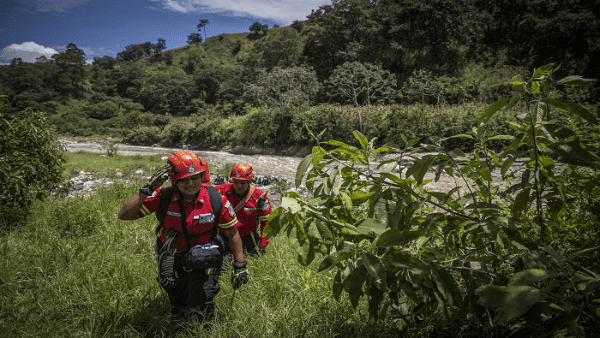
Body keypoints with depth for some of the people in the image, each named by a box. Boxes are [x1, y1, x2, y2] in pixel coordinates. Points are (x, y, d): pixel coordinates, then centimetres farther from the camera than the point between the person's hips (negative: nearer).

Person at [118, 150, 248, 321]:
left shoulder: (216, 200, -17)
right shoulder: (163, 197, -16)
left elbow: (232, 233, -6)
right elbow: (124, 215, -16)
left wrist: (240, 266, -6)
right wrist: (146, 190, -27)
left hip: (203, 260, -2)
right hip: (172, 260, 2)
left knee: (201, 308, -6)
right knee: (179, 311, 19)